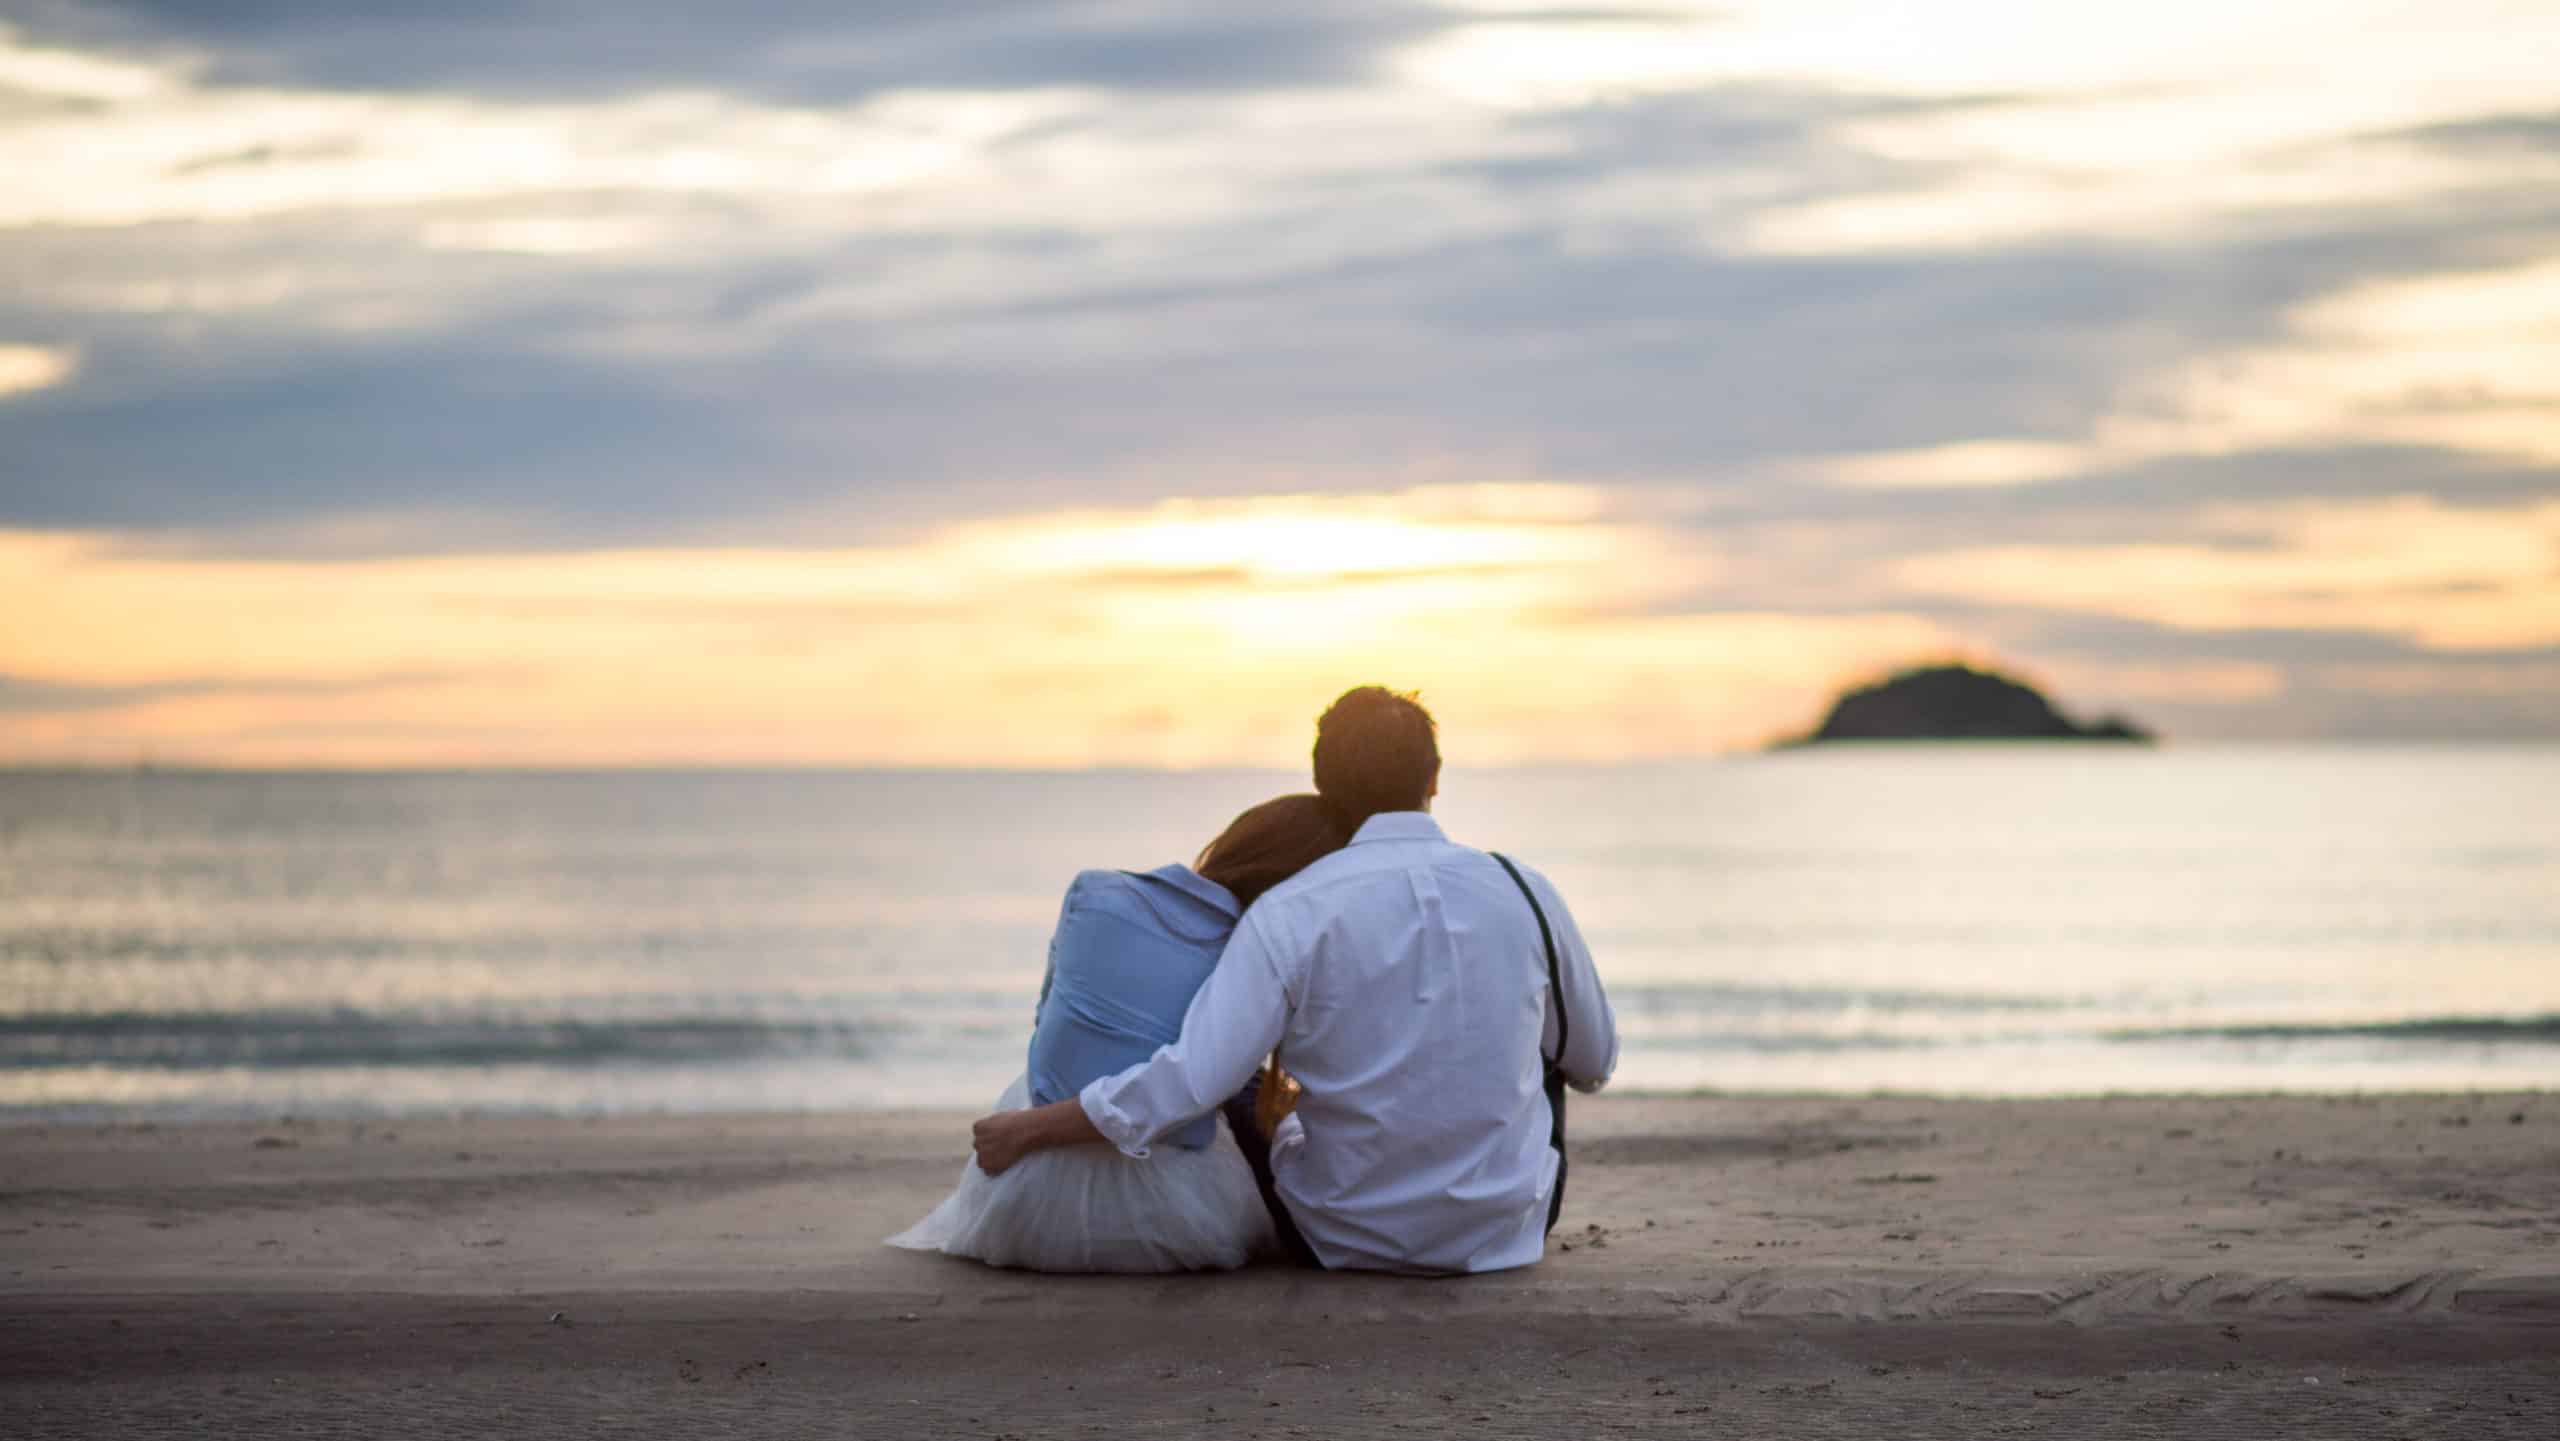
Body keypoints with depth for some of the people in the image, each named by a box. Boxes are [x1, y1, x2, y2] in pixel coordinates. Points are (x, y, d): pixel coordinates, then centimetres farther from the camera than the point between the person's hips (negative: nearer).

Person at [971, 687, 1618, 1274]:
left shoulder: (1289, 916, -15)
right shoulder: (1525, 894, -7)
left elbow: (1189, 1082, -23)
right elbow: (1593, 1063, 8)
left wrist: (1024, 1130, -11)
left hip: (1348, 1243, -1)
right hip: (1505, 1237, 1)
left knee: (1239, 1101, 30)